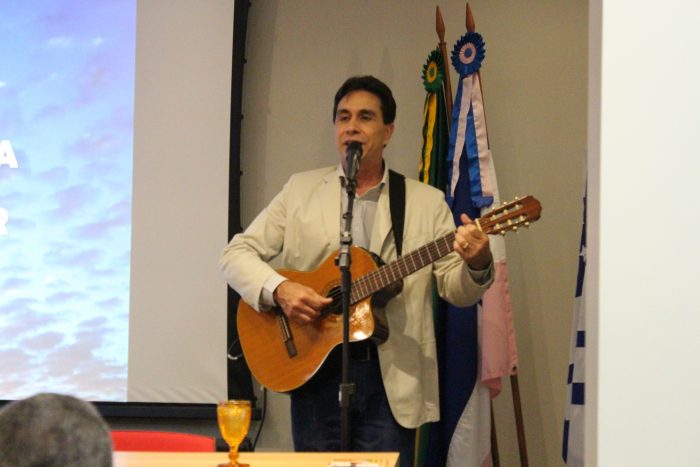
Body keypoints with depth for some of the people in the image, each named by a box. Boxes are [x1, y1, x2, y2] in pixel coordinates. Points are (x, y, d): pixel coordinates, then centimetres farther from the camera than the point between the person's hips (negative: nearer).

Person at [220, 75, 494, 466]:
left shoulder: (427, 203, 7)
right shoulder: (301, 190, 9)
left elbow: (457, 290, 4)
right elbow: (237, 253, 6)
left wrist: (477, 265, -19)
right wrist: (278, 289, -13)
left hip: (393, 379, -1)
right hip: (315, 368, 1)